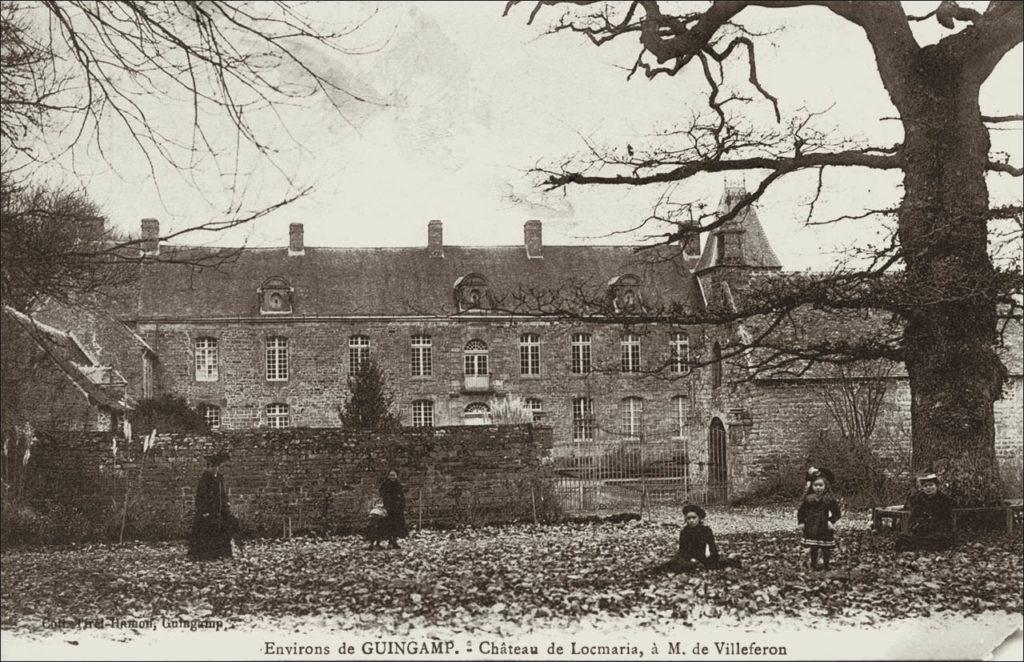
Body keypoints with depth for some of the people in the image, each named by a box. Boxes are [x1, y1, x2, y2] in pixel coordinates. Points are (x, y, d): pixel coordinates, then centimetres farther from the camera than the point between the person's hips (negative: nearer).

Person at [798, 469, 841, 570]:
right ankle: (813, 566, 19)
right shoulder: (808, 498, 0)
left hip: (825, 528, -2)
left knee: (826, 549, 3)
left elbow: (836, 513, -3)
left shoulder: (829, 498, -6)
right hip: (811, 528, 2)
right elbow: (801, 512, 9)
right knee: (813, 549, 8)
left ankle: (826, 566, 15)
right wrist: (801, 522, 0)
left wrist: (831, 522, -14)